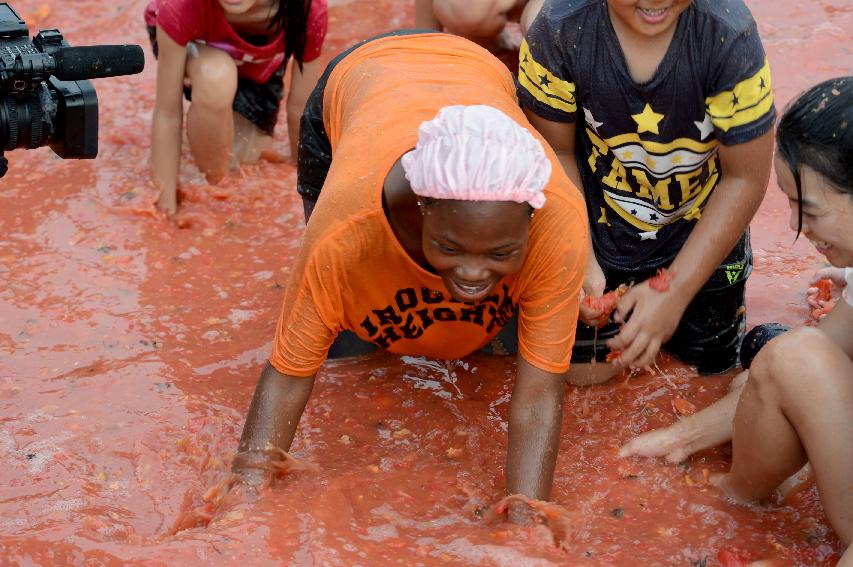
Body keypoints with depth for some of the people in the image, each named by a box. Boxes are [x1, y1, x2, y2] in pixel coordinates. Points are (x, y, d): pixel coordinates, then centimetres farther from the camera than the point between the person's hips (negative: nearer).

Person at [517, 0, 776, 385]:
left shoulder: (730, 34, -32)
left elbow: (746, 178, -22)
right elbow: (555, 153, -14)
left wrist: (675, 292, -22)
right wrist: (581, 261, -24)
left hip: (699, 224, 0)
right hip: (600, 222, 0)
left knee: (713, 361, 13)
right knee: (585, 368, 5)